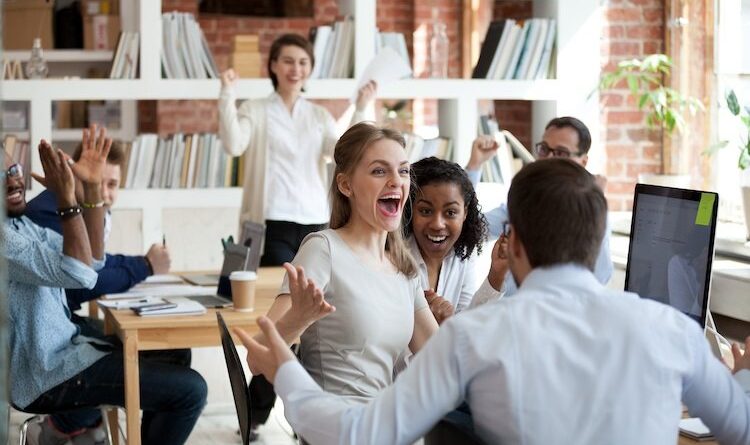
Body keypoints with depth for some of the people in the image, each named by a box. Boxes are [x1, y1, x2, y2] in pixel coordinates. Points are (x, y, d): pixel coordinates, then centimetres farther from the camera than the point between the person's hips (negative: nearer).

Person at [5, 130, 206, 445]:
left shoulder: (20, 223, 10)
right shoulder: (5, 236, -21)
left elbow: (92, 259, 7)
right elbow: (80, 274, -27)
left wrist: (92, 187, -2)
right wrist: (67, 198, -28)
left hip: (57, 351, 10)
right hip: (45, 375, -10)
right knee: (190, 390, -12)